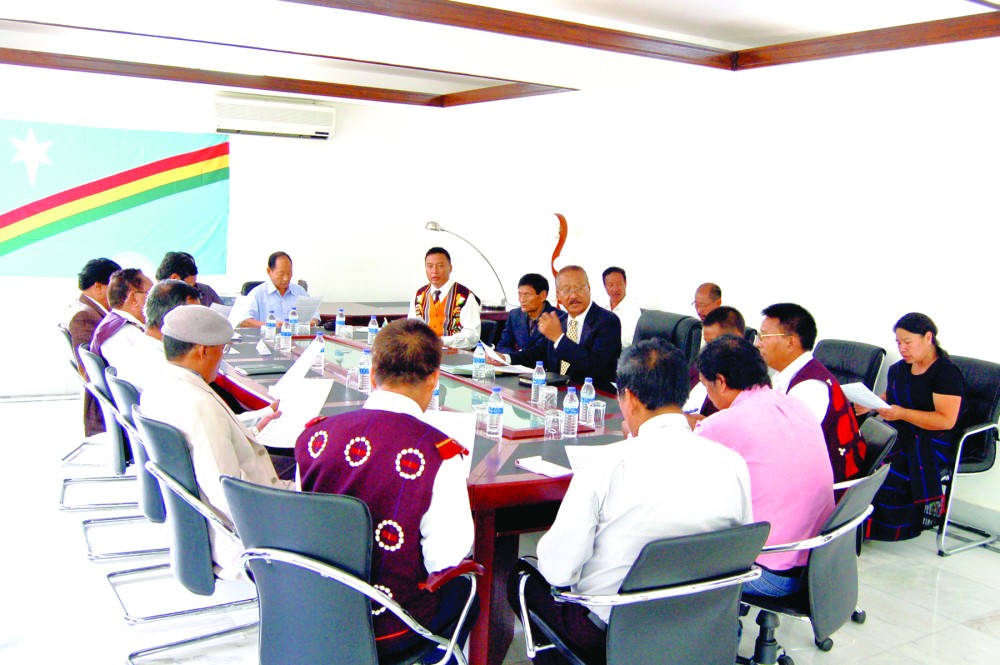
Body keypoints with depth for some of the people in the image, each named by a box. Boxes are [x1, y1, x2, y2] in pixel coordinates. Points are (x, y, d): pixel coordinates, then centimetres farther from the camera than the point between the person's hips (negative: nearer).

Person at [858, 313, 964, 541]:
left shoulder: (947, 373, -7)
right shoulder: (899, 369, 15)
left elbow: (946, 420, -15)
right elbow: (887, 397, 28)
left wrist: (903, 414, -23)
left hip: (933, 438, -7)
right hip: (899, 433, 7)